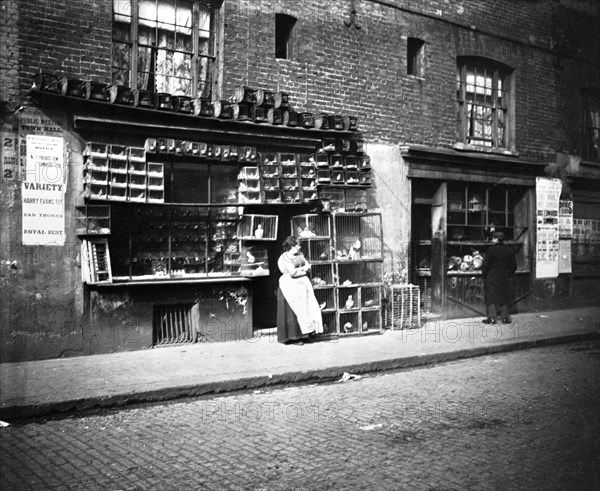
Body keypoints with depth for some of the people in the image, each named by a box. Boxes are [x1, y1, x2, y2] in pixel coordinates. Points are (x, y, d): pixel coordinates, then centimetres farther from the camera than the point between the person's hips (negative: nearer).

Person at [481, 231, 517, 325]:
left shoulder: (491, 250, -12)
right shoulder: (509, 250, 1)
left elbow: (485, 264, -11)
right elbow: (513, 266, 6)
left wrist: (484, 275, 2)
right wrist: (509, 275, 17)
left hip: (492, 277, -4)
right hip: (505, 278, 4)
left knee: (491, 298, 3)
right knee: (504, 297, 11)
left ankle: (492, 318, 0)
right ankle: (505, 318, 12)